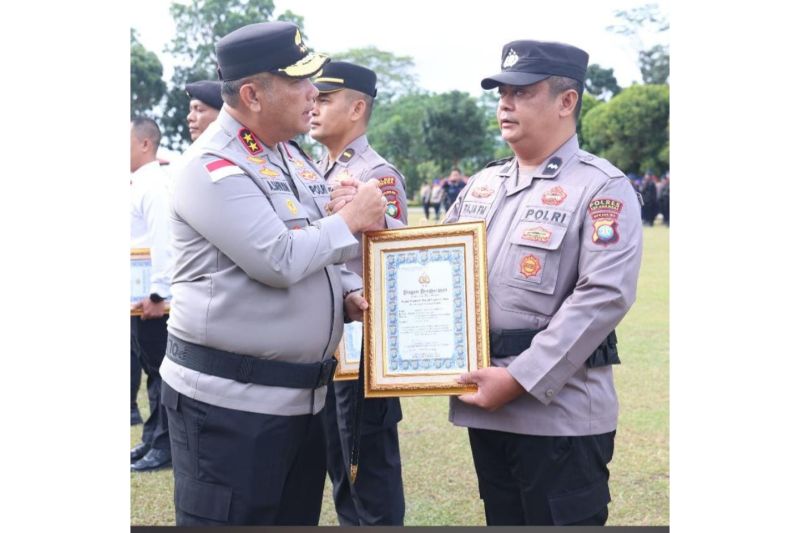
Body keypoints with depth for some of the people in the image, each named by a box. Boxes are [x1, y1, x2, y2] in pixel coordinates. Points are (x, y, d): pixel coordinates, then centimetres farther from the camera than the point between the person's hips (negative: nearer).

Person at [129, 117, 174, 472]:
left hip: (151, 297, -9)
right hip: (140, 294, 9)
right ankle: (152, 439, 24)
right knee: (151, 369, 15)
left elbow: (162, 241, -21)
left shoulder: (155, 185, -13)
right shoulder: (139, 185, 16)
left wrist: (157, 294, -24)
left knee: (161, 370, -2)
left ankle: (164, 447, 6)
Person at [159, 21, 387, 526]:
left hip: (303, 393, 8)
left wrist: (350, 293, 2)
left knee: (298, 516, 17)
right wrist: (352, 219, -11)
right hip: (229, 400, -8)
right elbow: (278, 261, -24)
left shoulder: (294, 156, 13)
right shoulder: (213, 167, -14)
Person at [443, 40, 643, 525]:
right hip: (485, 404, 7)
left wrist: (521, 379, -20)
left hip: (559, 410, -6)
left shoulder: (602, 188, -8)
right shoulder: (483, 184, 14)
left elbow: (605, 295, -18)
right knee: (502, 520, 18)